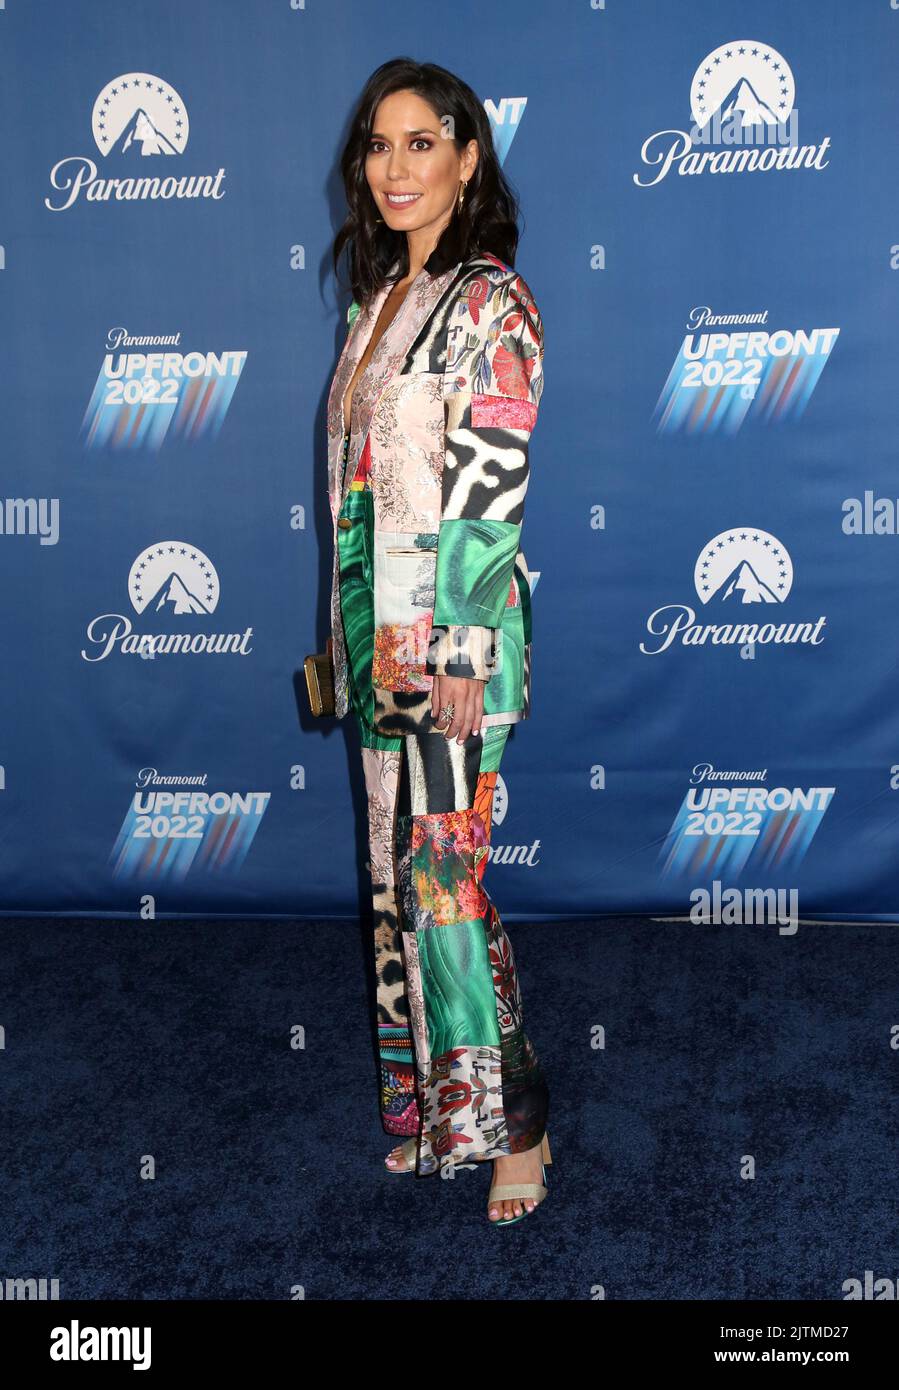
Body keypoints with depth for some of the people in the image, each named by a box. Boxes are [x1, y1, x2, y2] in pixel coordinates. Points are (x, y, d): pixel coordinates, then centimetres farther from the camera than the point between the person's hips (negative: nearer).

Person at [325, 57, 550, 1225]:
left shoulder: (491, 300, -8)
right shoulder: (377, 297, 15)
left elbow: (492, 492, -15)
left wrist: (455, 653, -18)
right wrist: (349, 638, 15)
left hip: (450, 635, -8)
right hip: (378, 635, 8)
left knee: (448, 873, -5)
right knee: (399, 869, 13)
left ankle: (515, 1123, 11)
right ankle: (423, 1103, 27)